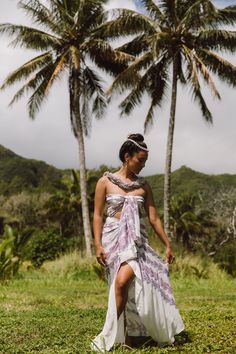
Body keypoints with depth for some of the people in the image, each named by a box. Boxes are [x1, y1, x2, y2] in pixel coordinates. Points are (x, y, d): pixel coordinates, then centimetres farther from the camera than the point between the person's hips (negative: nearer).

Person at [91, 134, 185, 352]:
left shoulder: (143, 186, 9)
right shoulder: (106, 181, 1)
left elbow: (154, 218, 10)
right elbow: (98, 215, 0)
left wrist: (167, 245, 9)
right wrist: (98, 245, -9)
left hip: (136, 240, 1)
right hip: (114, 238, -1)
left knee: (123, 280, -22)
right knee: (130, 287, -7)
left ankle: (109, 335, -9)